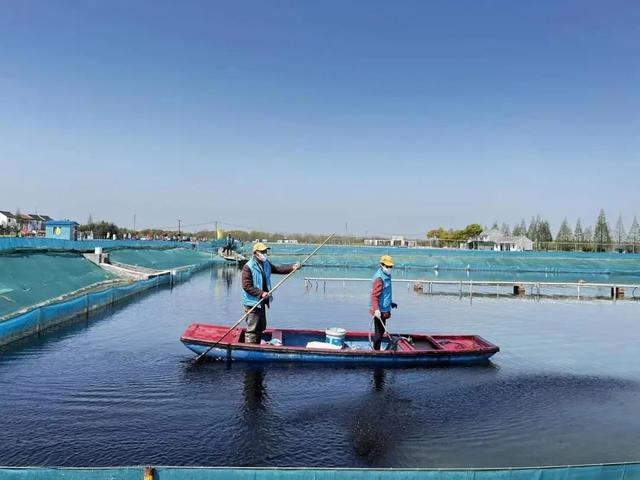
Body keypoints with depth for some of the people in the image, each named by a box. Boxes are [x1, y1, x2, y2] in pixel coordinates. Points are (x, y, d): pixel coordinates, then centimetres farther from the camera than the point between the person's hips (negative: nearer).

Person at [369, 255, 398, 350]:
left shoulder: (386, 276, 12)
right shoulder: (379, 278, -19)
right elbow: (374, 295, -26)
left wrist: (390, 303, 34)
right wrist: (376, 309, -35)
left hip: (384, 309, 10)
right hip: (380, 310, -10)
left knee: (381, 331, 17)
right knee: (379, 332, -3)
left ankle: (376, 349, 27)